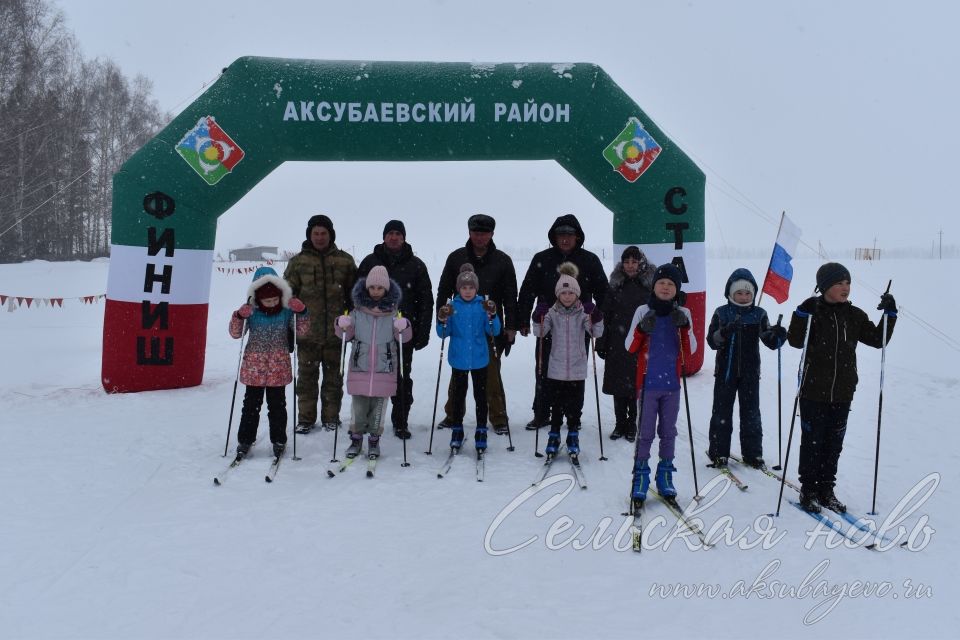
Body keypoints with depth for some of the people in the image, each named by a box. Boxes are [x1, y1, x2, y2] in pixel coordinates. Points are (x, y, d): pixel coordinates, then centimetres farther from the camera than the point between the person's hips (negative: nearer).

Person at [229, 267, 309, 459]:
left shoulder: (287, 311, -1)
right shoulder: (251, 311, -4)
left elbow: (302, 331, 0)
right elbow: (235, 333, -3)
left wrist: (301, 312, -14)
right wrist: (239, 317, -20)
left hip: (278, 368, 0)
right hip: (254, 367, 0)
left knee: (277, 405, 9)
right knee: (251, 404, 8)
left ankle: (278, 440, 20)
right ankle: (245, 440, 18)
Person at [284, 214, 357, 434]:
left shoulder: (344, 261, 5)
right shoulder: (298, 261, 4)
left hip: (335, 332, 0)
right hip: (307, 332, 0)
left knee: (333, 376, 9)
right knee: (307, 376, 7)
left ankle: (331, 417, 21)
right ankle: (306, 418, 17)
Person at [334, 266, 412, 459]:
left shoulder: (393, 311, 0)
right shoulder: (358, 310, 2)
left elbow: (405, 337, -3)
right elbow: (346, 335, 5)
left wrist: (403, 327, -24)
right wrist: (342, 326, -16)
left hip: (384, 369, 0)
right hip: (360, 367, 1)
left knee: (378, 406, 8)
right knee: (358, 405, 7)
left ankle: (374, 440, 24)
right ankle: (356, 438, 24)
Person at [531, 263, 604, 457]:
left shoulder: (583, 313, -2)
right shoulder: (552, 312, 0)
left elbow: (597, 333, -10)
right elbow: (540, 333, -6)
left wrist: (595, 317, -25)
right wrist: (538, 318, -22)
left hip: (577, 368, 0)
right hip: (556, 368, 0)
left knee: (574, 405, 8)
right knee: (556, 404, 8)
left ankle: (573, 436, 22)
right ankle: (554, 435, 21)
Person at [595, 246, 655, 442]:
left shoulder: (651, 285, -1)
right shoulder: (616, 286, 6)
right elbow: (605, 316, 5)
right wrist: (601, 343, 0)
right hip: (617, 344, 2)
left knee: (636, 385, 3)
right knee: (618, 384, 7)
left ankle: (632, 424, 18)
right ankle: (620, 424, 20)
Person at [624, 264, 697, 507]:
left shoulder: (682, 314, 4)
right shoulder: (643, 312, 0)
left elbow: (691, 350, 0)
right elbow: (629, 347, -1)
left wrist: (684, 327, -15)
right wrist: (642, 329, -19)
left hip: (672, 383, 2)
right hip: (648, 382, -2)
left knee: (668, 432, 10)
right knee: (645, 432, -1)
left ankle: (665, 476, 21)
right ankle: (640, 477, 7)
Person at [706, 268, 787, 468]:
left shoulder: (759, 314, 4)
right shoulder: (721, 313, -1)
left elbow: (770, 341, 3)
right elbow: (712, 341, -7)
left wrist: (778, 336, -19)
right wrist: (724, 333, -27)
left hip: (750, 372, 1)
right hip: (725, 371, -1)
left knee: (751, 413, 7)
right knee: (722, 412, 4)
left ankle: (752, 453, 18)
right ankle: (719, 453, 13)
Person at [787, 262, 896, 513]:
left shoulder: (854, 315, 6)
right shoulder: (812, 311, -8)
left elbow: (878, 339, 10)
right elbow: (795, 341, -16)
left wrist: (889, 314, -1)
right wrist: (803, 314, -27)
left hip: (842, 391, 4)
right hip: (814, 391, -4)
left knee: (834, 443, 12)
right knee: (812, 441, 4)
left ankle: (826, 489, 25)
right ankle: (808, 490, 17)